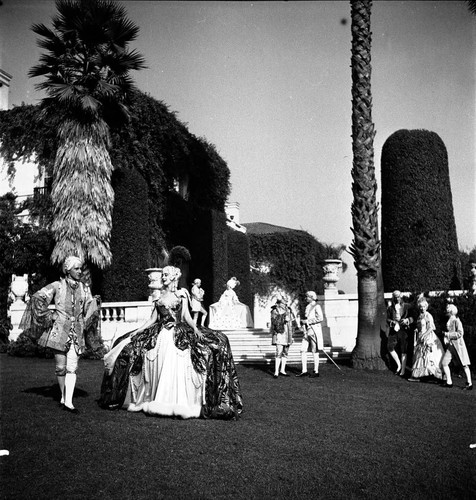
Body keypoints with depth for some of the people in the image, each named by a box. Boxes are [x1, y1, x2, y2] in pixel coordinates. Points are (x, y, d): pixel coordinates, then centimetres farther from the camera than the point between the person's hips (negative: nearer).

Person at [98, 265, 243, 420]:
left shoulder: (181, 295, 6)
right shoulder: (159, 296, 13)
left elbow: (186, 316, -1)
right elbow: (153, 319, 13)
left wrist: (196, 329, -17)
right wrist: (137, 331, 7)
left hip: (179, 336, -3)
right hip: (160, 336, 3)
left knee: (176, 370, -14)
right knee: (159, 370, -2)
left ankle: (178, 403, -7)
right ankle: (159, 402, 10)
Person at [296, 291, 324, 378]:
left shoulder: (316, 306, -8)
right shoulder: (308, 307, 17)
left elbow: (320, 318, -18)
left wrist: (308, 321, -17)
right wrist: (303, 321, 7)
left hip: (314, 331, -8)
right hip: (307, 331, 8)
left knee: (314, 352, -2)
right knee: (303, 350, 3)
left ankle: (316, 371, 6)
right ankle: (304, 371, 7)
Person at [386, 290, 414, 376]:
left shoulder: (406, 306, 7)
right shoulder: (390, 308, 10)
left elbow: (412, 318, 6)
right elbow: (388, 319, 9)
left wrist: (407, 320, -15)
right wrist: (393, 322, -12)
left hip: (404, 330, -2)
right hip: (394, 330, 2)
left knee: (403, 350, -1)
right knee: (390, 347, -13)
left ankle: (403, 370, 6)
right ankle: (399, 364, 8)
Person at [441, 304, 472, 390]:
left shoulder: (457, 321, -12)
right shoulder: (449, 321, 12)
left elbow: (460, 333, -19)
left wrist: (448, 334, -19)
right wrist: (446, 338, 10)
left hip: (458, 344, -8)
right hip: (451, 345, 8)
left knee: (464, 365, 0)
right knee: (444, 363, -1)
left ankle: (469, 384, 8)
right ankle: (449, 382, 6)